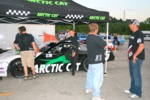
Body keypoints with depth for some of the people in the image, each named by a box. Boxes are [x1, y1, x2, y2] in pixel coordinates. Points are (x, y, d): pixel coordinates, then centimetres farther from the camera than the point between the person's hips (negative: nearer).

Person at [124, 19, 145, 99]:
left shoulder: (139, 34, -16)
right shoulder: (133, 33, 15)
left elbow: (141, 46, -25)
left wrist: (135, 55, -24)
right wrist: (129, 55, 20)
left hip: (136, 58, -10)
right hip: (132, 58, 10)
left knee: (136, 75, -2)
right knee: (132, 75, 18)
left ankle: (138, 93, 9)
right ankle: (132, 89, 31)